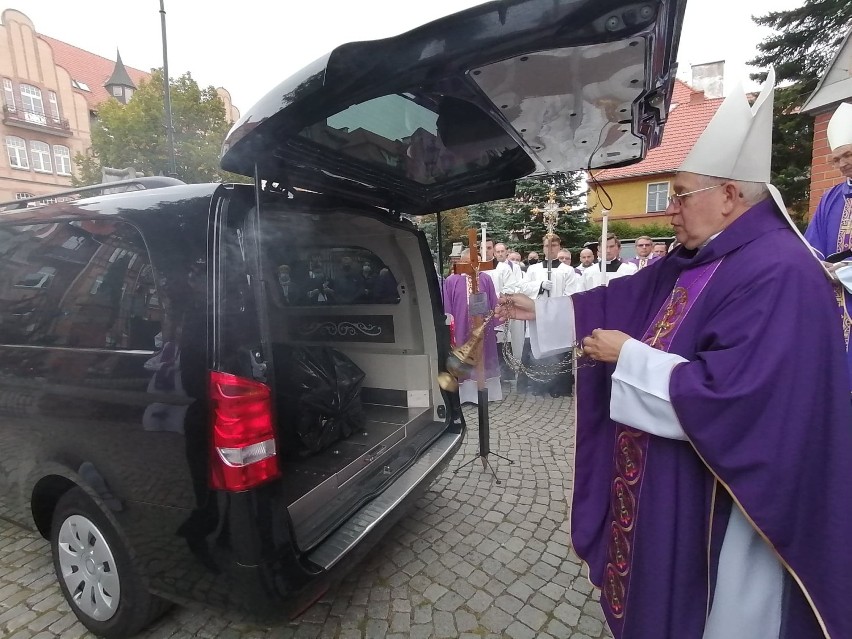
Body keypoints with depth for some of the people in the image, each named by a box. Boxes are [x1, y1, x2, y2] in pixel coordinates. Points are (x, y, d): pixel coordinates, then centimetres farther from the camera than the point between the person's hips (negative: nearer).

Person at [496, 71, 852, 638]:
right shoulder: (693, 264, 4)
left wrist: (628, 356, -23)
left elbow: (729, 395, -32)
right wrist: (538, 310, 8)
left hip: (721, 498, -8)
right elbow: (615, 302, 10)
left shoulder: (780, 275, -24)